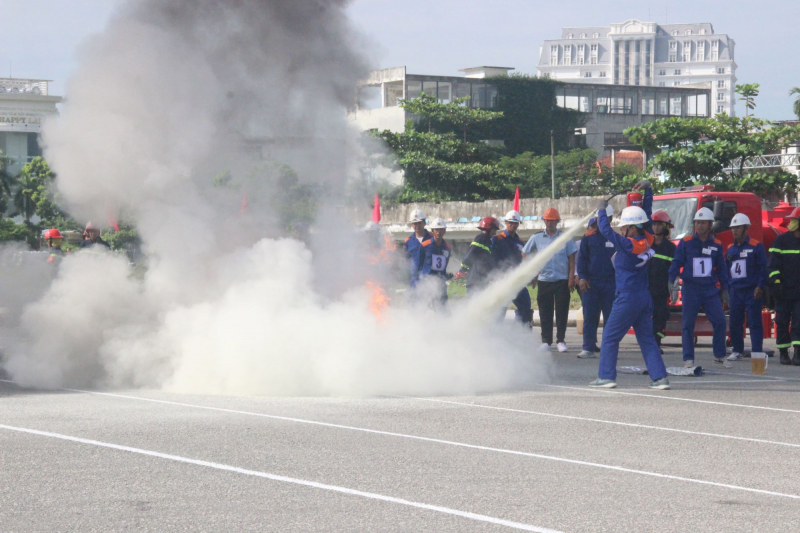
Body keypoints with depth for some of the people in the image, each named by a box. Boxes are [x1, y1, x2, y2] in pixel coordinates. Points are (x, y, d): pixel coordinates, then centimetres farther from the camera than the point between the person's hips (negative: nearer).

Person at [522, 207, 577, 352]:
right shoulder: (537, 238, 7)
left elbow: (571, 259, 5)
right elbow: (525, 254, 14)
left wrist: (571, 278, -3)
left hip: (562, 280, -1)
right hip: (544, 280, 1)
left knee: (562, 312, -1)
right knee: (545, 312, 2)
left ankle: (561, 340, 6)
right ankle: (546, 341, 8)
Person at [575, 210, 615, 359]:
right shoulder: (589, 237, 6)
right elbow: (582, 258, 5)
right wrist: (582, 277, -6)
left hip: (610, 283, 0)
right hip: (591, 283, 0)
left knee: (610, 317, 1)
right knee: (590, 317, 1)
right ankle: (589, 348, 4)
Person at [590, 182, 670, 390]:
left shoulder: (628, 245, -18)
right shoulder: (647, 240, 1)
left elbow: (606, 230, -13)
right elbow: (646, 214, 14)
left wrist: (602, 210, 1)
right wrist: (647, 190, 17)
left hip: (628, 298, -7)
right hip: (645, 297, 7)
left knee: (610, 337, 3)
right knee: (647, 339, 9)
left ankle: (606, 376, 4)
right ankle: (660, 377, 2)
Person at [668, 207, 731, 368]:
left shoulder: (716, 245, 8)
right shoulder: (686, 243, 1)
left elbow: (721, 268, 14)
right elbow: (676, 263, 2)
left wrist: (724, 289, 12)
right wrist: (671, 281, -9)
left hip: (711, 289, 2)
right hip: (691, 288, -2)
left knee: (720, 321, -2)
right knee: (688, 324, 0)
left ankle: (719, 355, 12)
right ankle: (688, 358, 6)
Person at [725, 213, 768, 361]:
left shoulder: (756, 246, -3)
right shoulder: (730, 249, 14)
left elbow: (763, 268, -6)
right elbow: (726, 270, 19)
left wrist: (760, 287, -14)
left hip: (752, 291, -5)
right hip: (735, 291, 5)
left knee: (754, 322, -5)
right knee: (735, 322, 6)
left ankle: (757, 352, -4)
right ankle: (737, 350, 16)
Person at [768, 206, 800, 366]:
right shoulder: (781, 240, 0)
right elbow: (773, 263, -4)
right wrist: (775, 282, -14)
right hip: (784, 291, -2)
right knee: (782, 322, 3)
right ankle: (783, 353, 12)